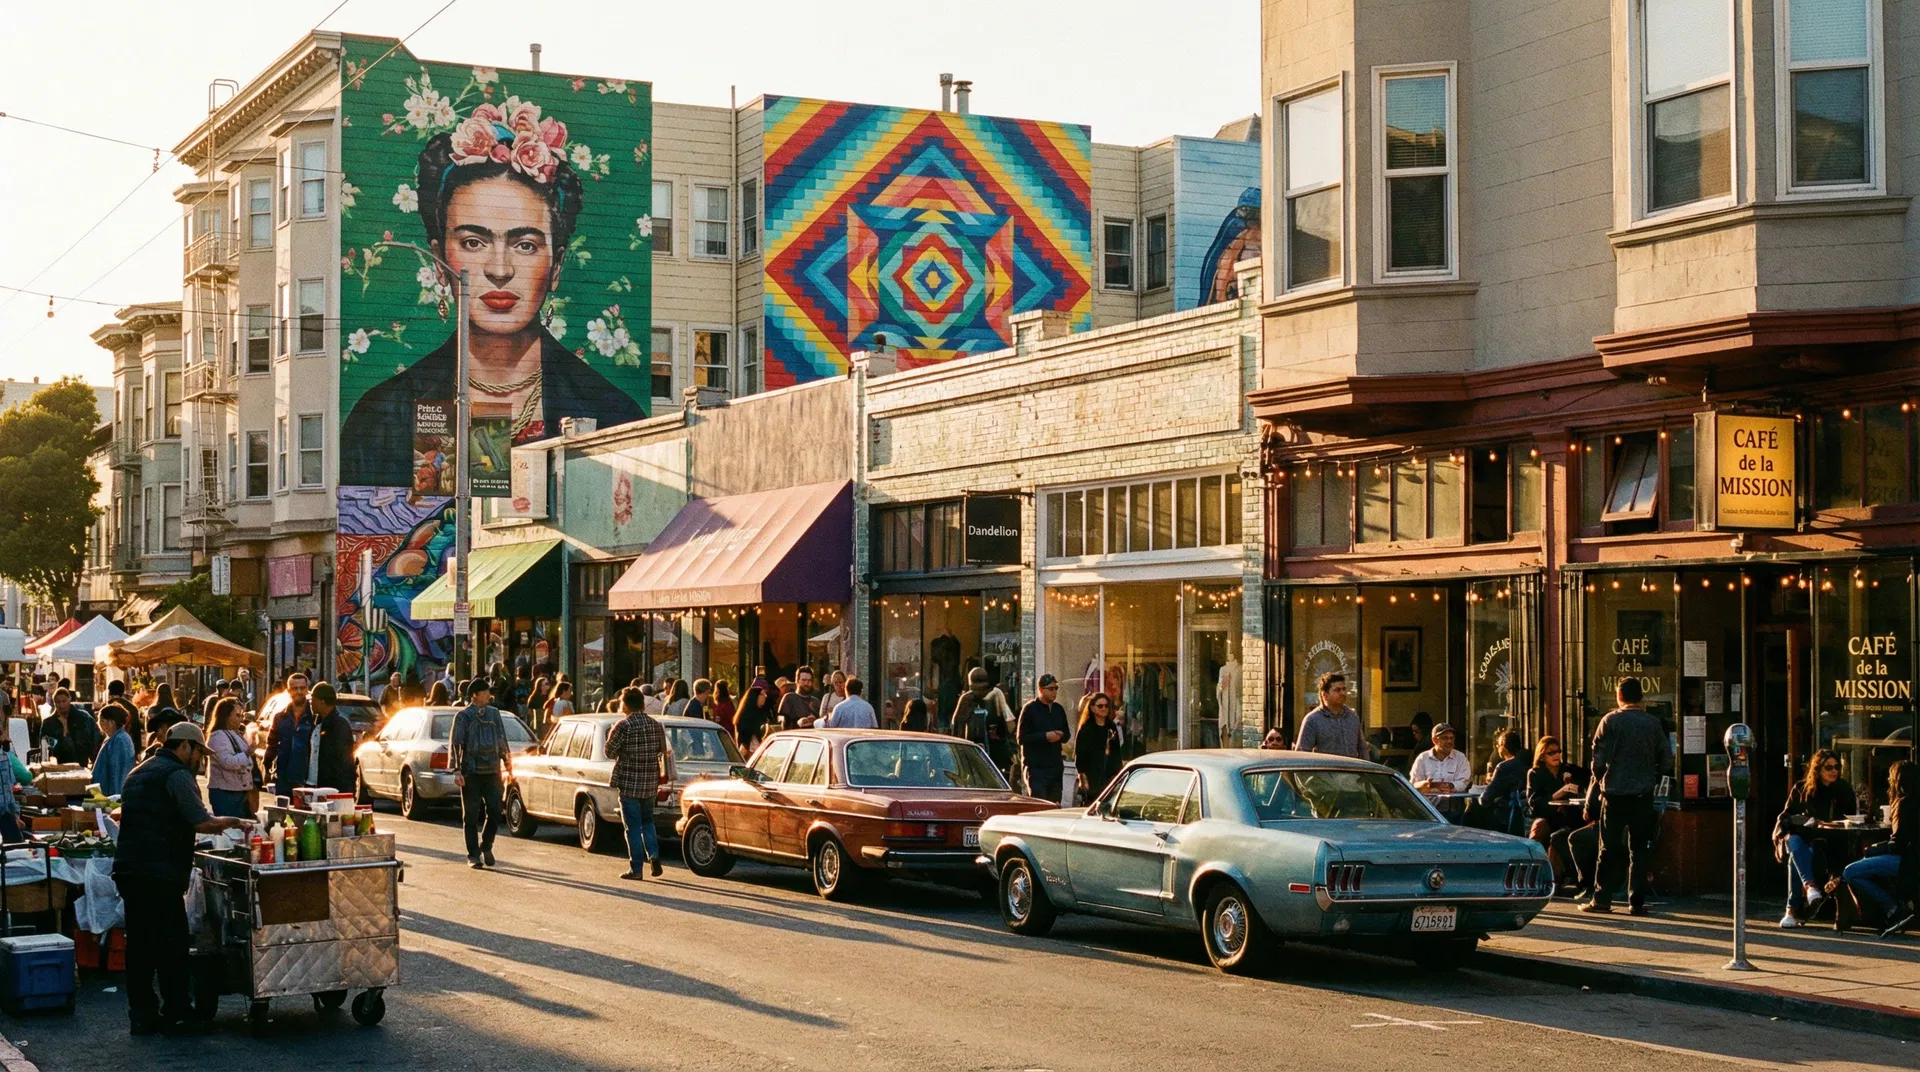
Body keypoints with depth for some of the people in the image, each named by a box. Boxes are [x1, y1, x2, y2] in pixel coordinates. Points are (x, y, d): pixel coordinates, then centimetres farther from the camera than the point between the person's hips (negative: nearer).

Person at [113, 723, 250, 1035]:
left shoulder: (138, 773, 21)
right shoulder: (177, 774, -8)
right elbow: (202, 823, -16)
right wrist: (231, 822, 2)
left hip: (128, 868, 9)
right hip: (160, 873, -9)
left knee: (139, 943, 11)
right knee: (171, 945, -3)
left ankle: (142, 1014, 14)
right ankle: (175, 1015, 0)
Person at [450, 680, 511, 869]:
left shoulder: (494, 713, 13)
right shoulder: (463, 716, 0)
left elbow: (502, 740, 20)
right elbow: (455, 744, -4)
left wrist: (506, 762, 17)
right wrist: (456, 770, -13)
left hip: (491, 771, 4)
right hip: (470, 773, -4)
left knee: (495, 812, -1)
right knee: (471, 816, 0)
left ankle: (486, 846, 20)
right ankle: (473, 855, 6)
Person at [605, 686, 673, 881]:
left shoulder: (623, 726, -13)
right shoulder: (655, 725, 5)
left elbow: (609, 751, -9)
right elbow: (663, 751, 12)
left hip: (629, 784, -5)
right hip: (650, 784, 5)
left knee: (633, 826, 1)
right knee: (647, 821, 21)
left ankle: (636, 868, 2)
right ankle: (654, 854, 2)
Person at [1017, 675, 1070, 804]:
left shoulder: (1058, 709, 14)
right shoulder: (1030, 709, -4)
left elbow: (1066, 735, 22)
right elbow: (1021, 738, -9)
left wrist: (1060, 735, -2)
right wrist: (1045, 736, -19)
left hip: (1055, 765, 6)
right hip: (1036, 767, -6)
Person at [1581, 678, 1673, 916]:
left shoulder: (1610, 721, -5)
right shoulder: (1654, 724, 3)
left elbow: (1599, 759, -7)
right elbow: (1667, 761, 4)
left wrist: (1600, 780, 9)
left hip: (1615, 792, -2)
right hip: (1644, 795, 2)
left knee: (1609, 848, 5)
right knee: (1639, 849, 6)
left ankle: (1602, 899, 6)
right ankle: (1636, 902, 4)